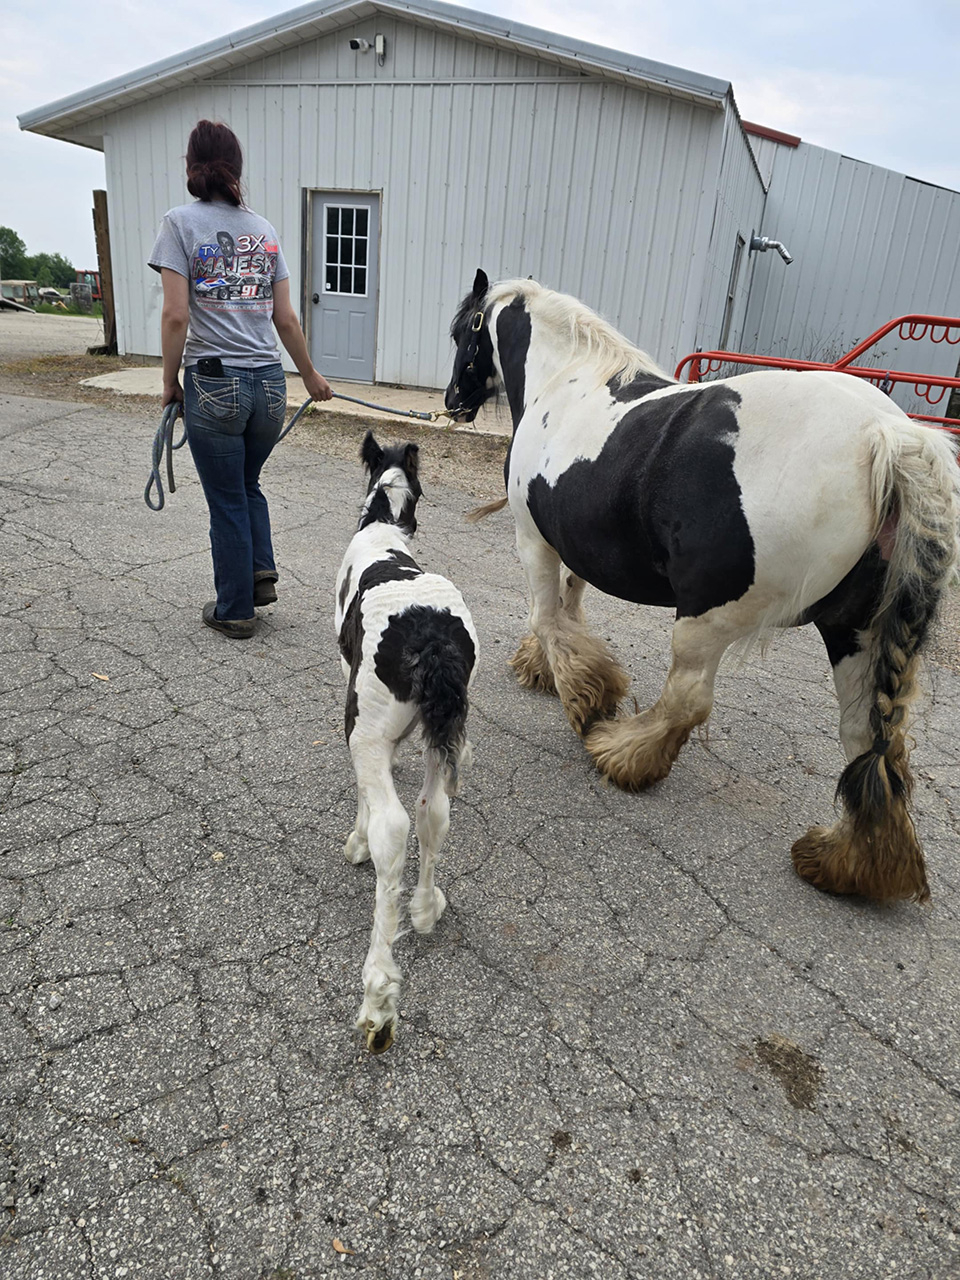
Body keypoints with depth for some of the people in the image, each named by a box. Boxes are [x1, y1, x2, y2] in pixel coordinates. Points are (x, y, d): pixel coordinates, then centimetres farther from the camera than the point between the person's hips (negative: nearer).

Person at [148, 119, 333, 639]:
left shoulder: (180, 222, -3)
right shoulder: (264, 229, 10)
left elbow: (175, 314, -12)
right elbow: (286, 319, 9)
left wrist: (170, 382, 0)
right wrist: (311, 376, 21)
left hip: (213, 383, -4)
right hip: (269, 382, 4)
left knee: (227, 501, 8)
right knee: (248, 485, 25)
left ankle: (234, 610, 19)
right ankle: (262, 572, 14)